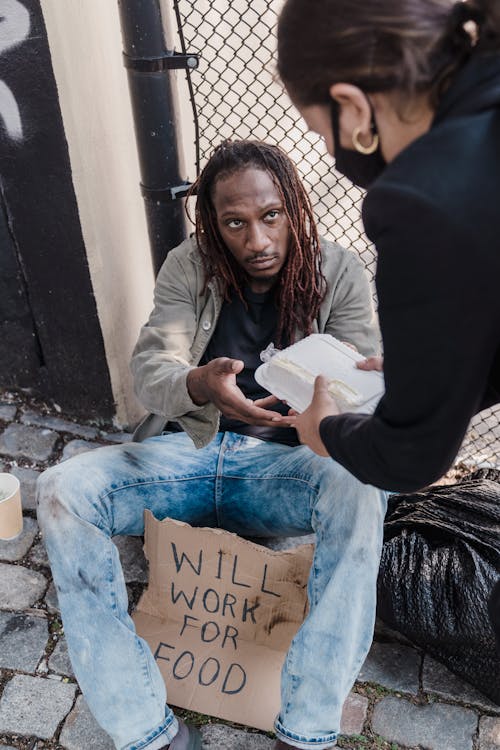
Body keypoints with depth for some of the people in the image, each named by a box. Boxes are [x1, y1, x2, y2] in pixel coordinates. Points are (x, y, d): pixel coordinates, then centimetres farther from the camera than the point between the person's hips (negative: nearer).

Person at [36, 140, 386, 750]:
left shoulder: (339, 273, -1)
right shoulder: (187, 268, 1)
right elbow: (149, 370, -9)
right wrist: (197, 385, -34)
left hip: (283, 462, -1)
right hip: (187, 452, 2)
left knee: (359, 490, -34)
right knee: (61, 490, -23)